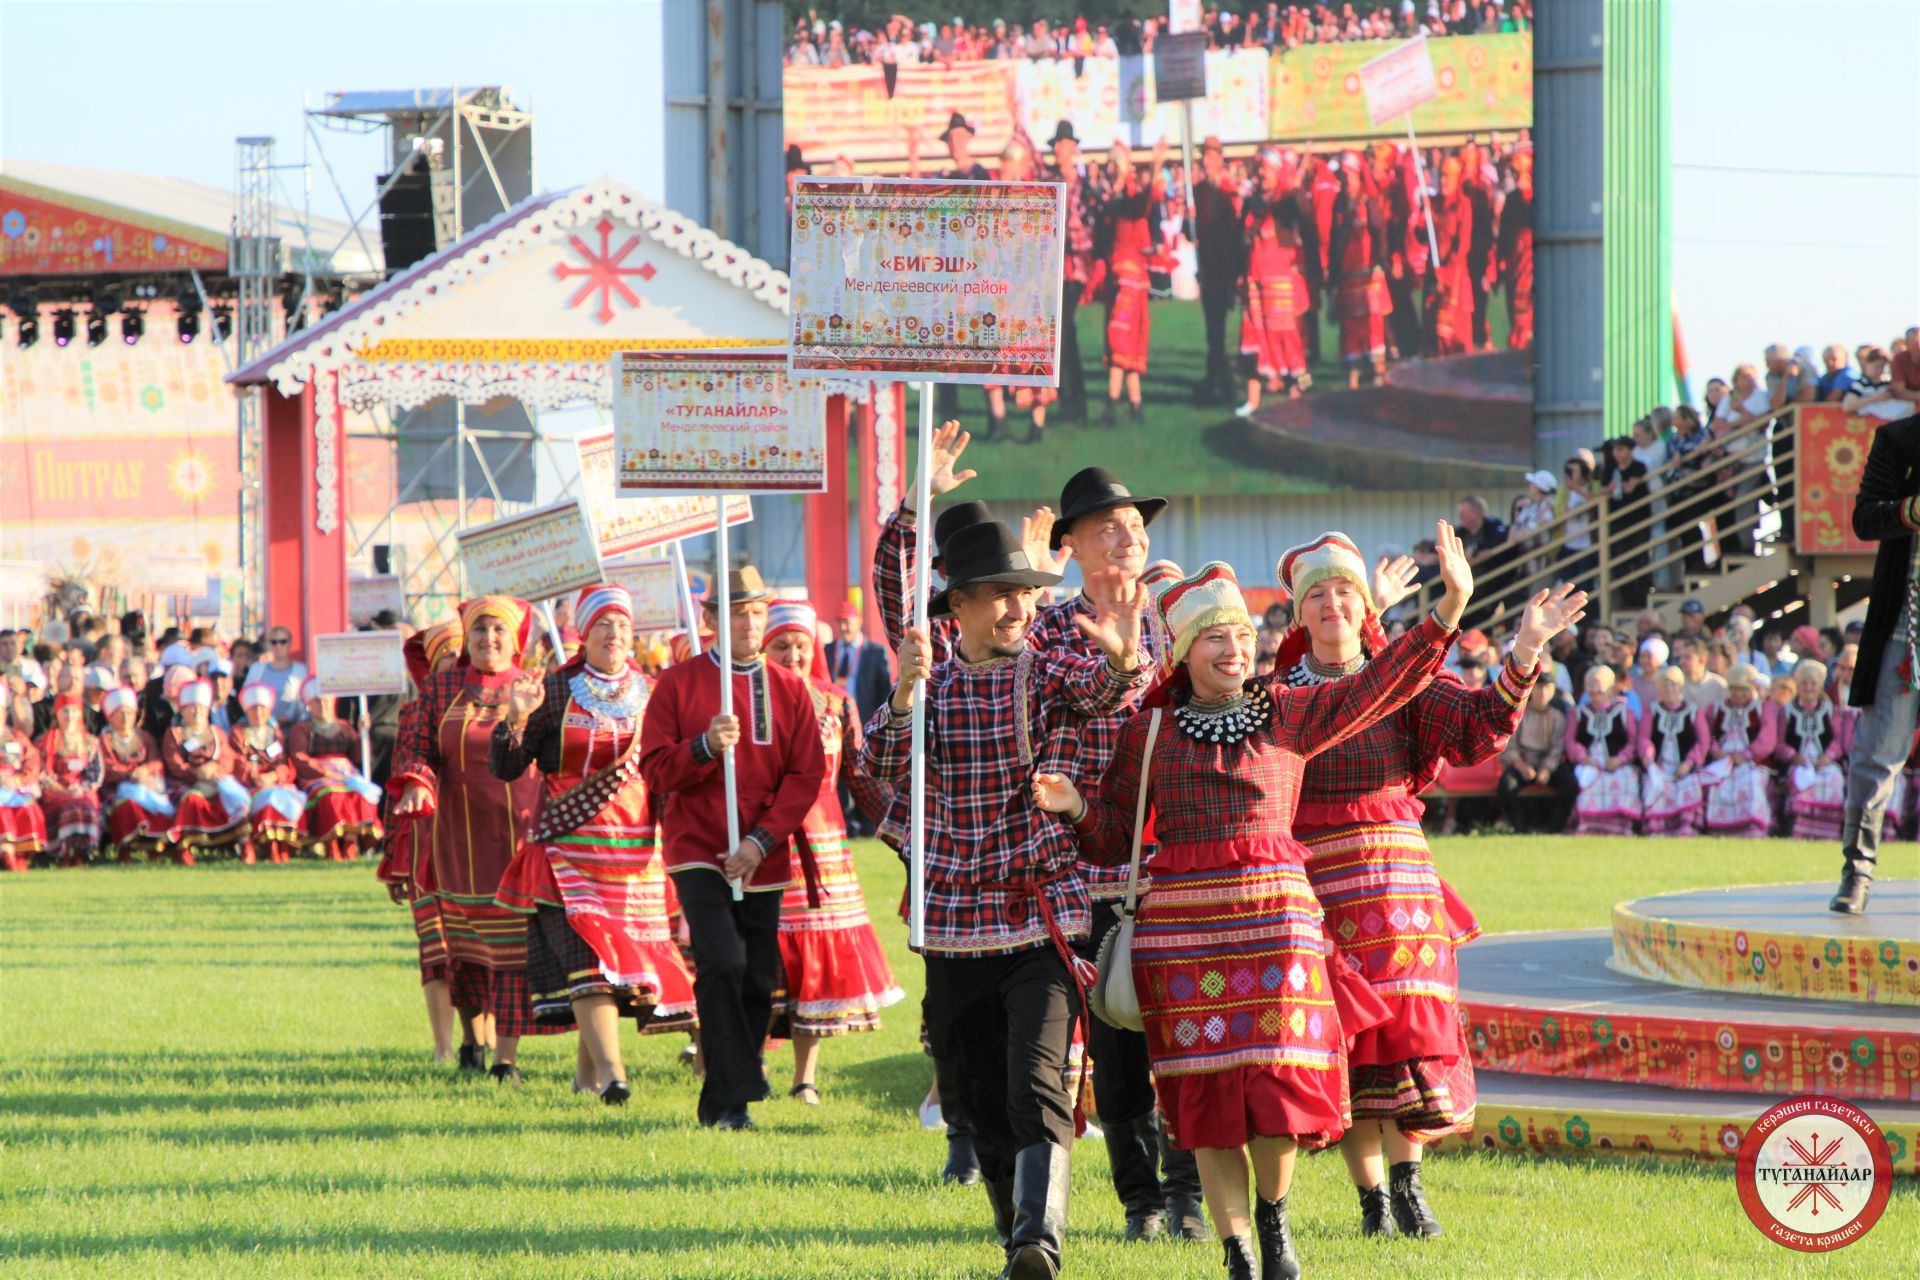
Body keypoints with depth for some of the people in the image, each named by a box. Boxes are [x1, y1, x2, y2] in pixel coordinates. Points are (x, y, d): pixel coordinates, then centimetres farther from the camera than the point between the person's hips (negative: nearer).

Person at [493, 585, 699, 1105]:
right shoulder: (555, 691, 0)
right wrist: (516, 718, -18)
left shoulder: (651, 694, 10)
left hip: (636, 846, 4)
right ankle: (610, 1072, -27)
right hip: (569, 845, -4)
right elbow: (506, 768, -2)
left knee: (623, 959, 7)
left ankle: (586, 1070, 24)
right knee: (585, 953, -18)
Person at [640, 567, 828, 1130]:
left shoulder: (790, 689, 8)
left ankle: (718, 1105, 17)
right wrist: (705, 747, -21)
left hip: (764, 863, 3)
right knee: (723, 963, -21)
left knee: (758, 981, 4)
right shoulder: (679, 683, 2)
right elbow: (655, 769, -2)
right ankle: (735, 1096, -15)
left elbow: (806, 777, 3)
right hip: (698, 854, -3)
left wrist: (761, 841, -9)